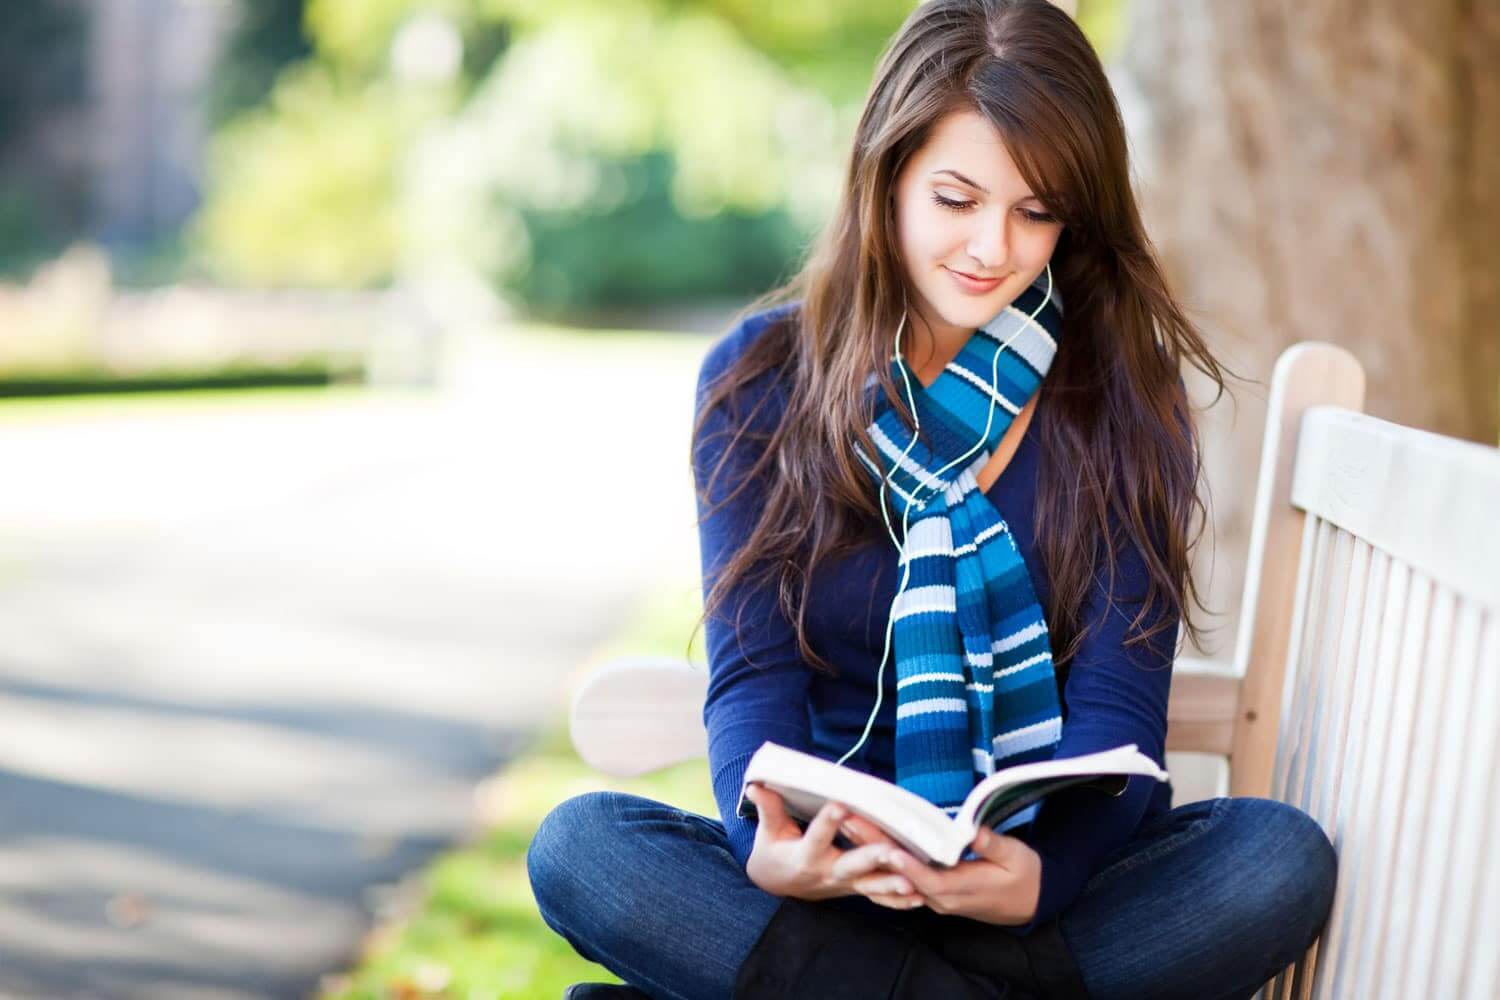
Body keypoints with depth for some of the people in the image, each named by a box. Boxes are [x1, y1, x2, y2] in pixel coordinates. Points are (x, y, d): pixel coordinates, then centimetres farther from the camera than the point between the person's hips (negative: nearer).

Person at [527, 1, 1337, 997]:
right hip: (826, 882, 0)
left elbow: (1118, 704, -8)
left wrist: (1043, 874, -31)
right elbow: (752, 673, -7)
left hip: (1060, 879, 1)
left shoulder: (1124, 397, 0)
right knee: (578, 846, -26)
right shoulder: (759, 378, 0)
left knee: (1285, 858, -28)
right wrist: (769, 846, -30)